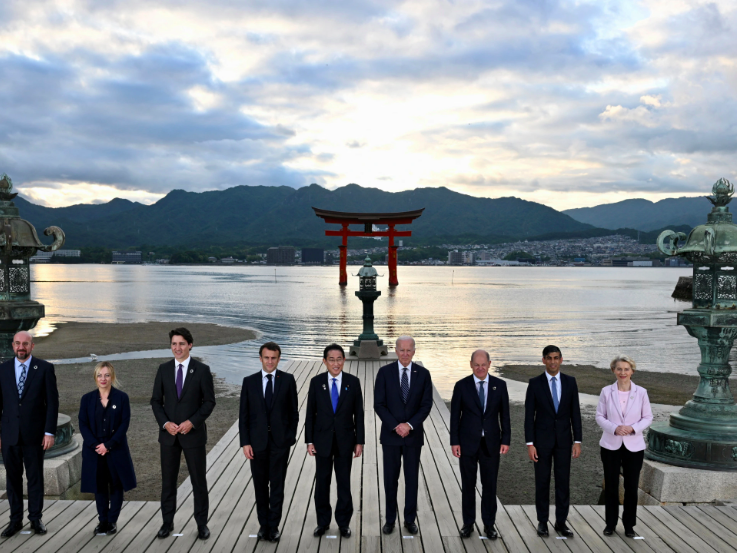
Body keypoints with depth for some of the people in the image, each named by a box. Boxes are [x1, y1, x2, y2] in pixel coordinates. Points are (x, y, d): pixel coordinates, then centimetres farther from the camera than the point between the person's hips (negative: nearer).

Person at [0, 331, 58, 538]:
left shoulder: (45, 369, -4)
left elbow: (52, 402, -4)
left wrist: (50, 432, -9)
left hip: (34, 434, -2)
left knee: (35, 477, 7)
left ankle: (36, 518, 19)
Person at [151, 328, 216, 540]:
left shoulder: (202, 370, -6)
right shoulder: (164, 369, 2)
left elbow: (209, 401, -5)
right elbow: (156, 401, 5)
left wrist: (192, 422, -16)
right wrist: (165, 423, -10)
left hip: (193, 433, -2)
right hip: (168, 433, 3)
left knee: (199, 481, 6)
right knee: (168, 481, 11)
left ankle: (202, 523, 19)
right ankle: (167, 522, 25)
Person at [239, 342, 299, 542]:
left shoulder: (287, 380, -2)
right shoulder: (249, 381, 1)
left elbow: (293, 411, 3)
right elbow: (243, 415, 1)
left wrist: (291, 436, -2)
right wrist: (245, 442, -4)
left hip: (280, 441, -1)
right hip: (257, 441, 1)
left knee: (277, 485, 3)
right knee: (260, 485, 12)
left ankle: (273, 526, 13)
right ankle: (263, 524, 26)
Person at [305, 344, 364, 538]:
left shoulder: (353, 382, -4)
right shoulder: (316, 382, -4)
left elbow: (359, 413, -1)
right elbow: (310, 413, 0)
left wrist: (360, 441, -3)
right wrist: (309, 441, -3)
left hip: (345, 440, 0)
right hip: (322, 440, 1)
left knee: (344, 482, 8)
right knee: (322, 482, 10)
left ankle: (343, 522, 23)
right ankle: (323, 521, 26)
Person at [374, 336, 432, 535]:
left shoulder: (423, 374, -1)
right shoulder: (384, 372, -4)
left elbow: (426, 404, -3)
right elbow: (379, 404, -7)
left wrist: (410, 425, -15)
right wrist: (395, 426, -15)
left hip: (413, 434, 1)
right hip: (390, 434, -1)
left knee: (412, 478, 8)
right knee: (390, 479, 7)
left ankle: (410, 519, 21)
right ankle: (390, 519, 20)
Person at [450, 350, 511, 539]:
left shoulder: (499, 385, 0)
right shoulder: (461, 386, -4)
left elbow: (504, 415, 3)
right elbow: (455, 416, -2)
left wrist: (506, 440, -2)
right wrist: (454, 442, -6)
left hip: (491, 443, 1)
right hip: (468, 442, -1)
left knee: (490, 485, 7)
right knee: (468, 485, 9)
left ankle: (489, 524, 20)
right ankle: (468, 523, 21)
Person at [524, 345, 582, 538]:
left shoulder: (570, 382, 2)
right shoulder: (535, 383, -5)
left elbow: (575, 413, 3)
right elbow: (529, 415, -5)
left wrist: (577, 441, -2)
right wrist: (530, 444, -10)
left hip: (563, 439, 2)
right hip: (542, 439, -2)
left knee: (563, 480, 6)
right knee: (542, 480, 5)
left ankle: (561, 521, 17)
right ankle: (542, 521, 17)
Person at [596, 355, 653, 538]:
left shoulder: (641, 392, -3)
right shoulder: (606, 392, -3)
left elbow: (648, 417, 2)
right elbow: (599, 416, 0)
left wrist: (633, 428, -16)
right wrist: (614, 428, -17)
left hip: (634, 446, 0)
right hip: (611, 445, 0)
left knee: (632, 487, 6)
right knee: (611, 486, 7)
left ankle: (629, 525, 22)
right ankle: (610, 523, 22)